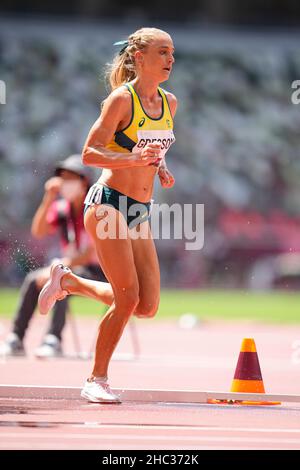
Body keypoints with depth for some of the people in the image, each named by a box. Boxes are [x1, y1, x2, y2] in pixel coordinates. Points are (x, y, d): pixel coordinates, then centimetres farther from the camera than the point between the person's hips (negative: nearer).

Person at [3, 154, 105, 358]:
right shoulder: (61, 208, 7)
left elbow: (91, 254, -19)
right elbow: (38, 232, -7)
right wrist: (48, 199, -15)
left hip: (99, 273, -6)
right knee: (33, 279, -16)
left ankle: (54, 340, -38)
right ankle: (16, 340, -19)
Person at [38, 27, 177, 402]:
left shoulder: (170, 103, 11)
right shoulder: (121, 99, -10)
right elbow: (89, 153, -11)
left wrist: (162, 169, 4)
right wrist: (132, 159, -26)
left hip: (139, 213, 7)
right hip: (108, 203, -7)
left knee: (147, 306, 1)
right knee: (128, 298, -13)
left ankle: (69, 281, 22)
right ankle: (96, 381, 3)